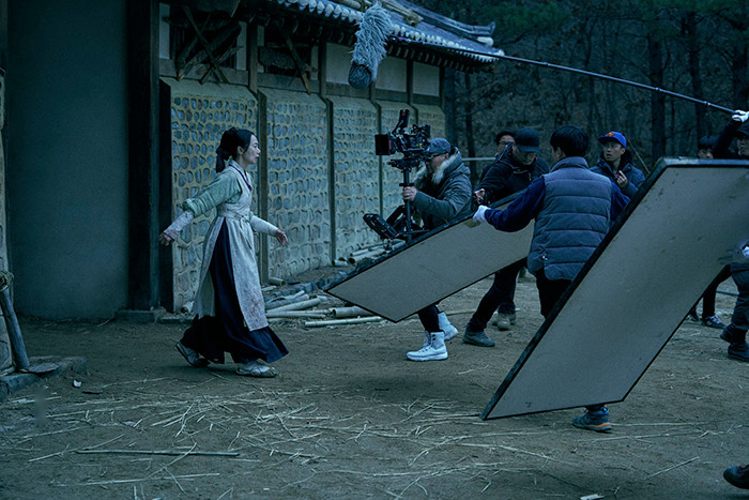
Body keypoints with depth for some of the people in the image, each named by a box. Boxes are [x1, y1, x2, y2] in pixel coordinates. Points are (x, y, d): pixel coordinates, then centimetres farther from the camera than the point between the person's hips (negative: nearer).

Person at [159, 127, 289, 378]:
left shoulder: (243, 176, 13)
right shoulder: (230, 177, -17)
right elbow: (199, 203, -19)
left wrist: (272, 230, 24)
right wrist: (173, 229, -23)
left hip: (239, 241, 10)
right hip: (227, 242, -10)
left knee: (220, 298, 14)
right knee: (240, 297, -6)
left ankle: (191, 344, 28)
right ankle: (248, 360, -2)